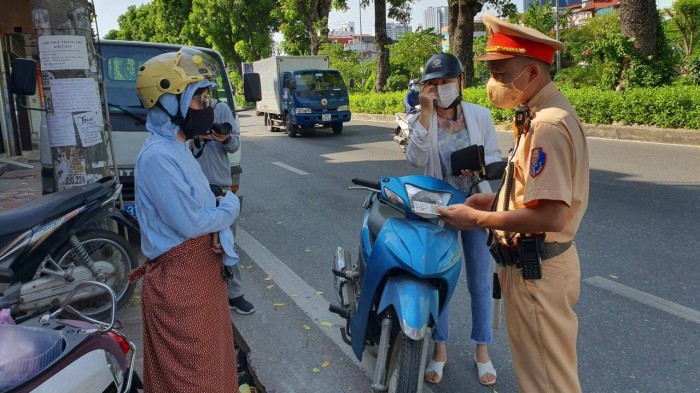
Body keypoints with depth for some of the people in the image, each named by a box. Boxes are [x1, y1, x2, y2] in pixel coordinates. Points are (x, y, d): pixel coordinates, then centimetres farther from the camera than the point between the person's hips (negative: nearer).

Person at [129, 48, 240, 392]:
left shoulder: (178, 148, 10)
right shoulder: (157, 157, -22)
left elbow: (205, 204, 10)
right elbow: (190, 223, -24)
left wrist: (222, 231, -10)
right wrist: (230, 207, -7)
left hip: (202, 270, 9)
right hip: (179, 279, -9)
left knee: (210, 357, 25)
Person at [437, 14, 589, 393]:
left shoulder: (547, 124, -24)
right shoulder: (541, 113, 9)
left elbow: (551, 217, -30)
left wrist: (477, 218, -20)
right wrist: (496, 200, 9)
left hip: (537, 271, -10)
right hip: (537, 263, 10)